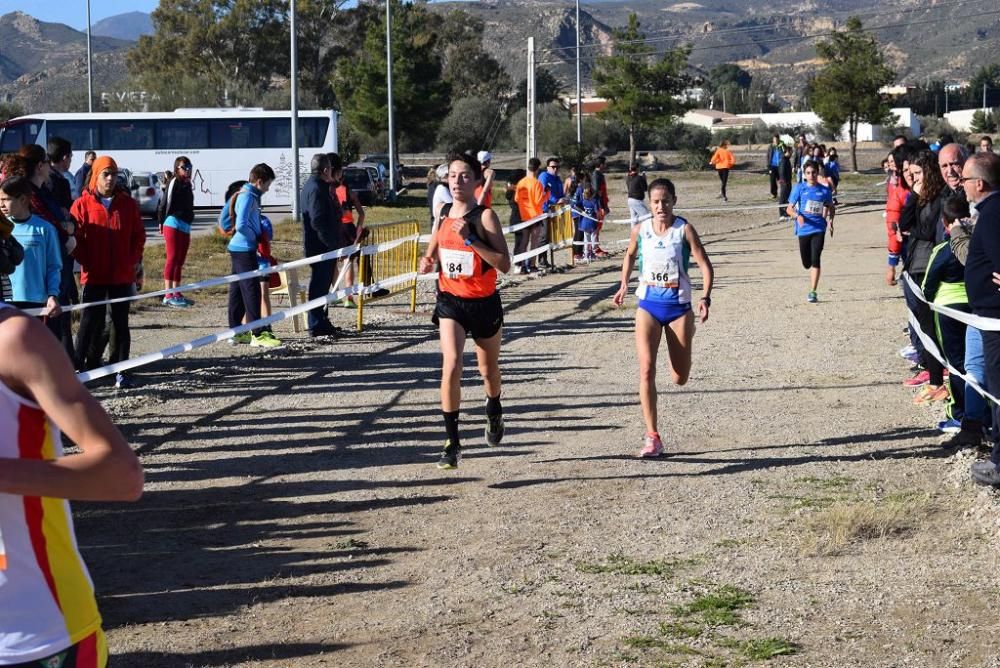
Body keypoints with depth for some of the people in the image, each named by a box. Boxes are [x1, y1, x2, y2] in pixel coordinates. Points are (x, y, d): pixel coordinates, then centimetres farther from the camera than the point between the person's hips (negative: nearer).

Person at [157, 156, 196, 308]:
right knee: (172, 258, -10)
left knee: (180, 261, 12)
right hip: (173, 224, -8)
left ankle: (176, 294, 18)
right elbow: (165, 203, -11)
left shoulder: (187, 184, 17)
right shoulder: (174, 182, -8)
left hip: (185, 226, 8)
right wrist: (161, 222, -9)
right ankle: (168, 295, -11)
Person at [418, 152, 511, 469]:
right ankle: (452, 442, -13)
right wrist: (427, 260, -3)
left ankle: (494, 412, 51)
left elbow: (504, 264, -21)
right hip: (450, 301, 2)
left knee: (488, 370, 17)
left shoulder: (485, 216, -14)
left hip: (484, 303, -2)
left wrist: (470, 239, -28)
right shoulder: (444, 213, 1)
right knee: (451, 364, -18)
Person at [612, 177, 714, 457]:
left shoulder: (684, 230, -9)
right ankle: (652, 437, -11)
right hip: (648, 305, 1)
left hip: (678, 305, -1)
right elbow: (630, 255, 20)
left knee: (680, 378, 8)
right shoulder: (640, 230, -1)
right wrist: (624, 285, 11)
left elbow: (705, 265, -9)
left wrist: (705, 298, -20)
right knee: (646, 370, -15)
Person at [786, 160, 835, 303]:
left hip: (818, 228, -1)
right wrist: (797, 216, -22)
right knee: (806, 263, 9)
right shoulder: (799, 188, 0)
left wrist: (830, 220, 3)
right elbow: (789, 209, -1)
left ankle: (813, 293, -12)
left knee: (815, 260, -15)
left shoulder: (824, 190, 4)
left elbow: (831, 208, 21)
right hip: (803, 229, 1)